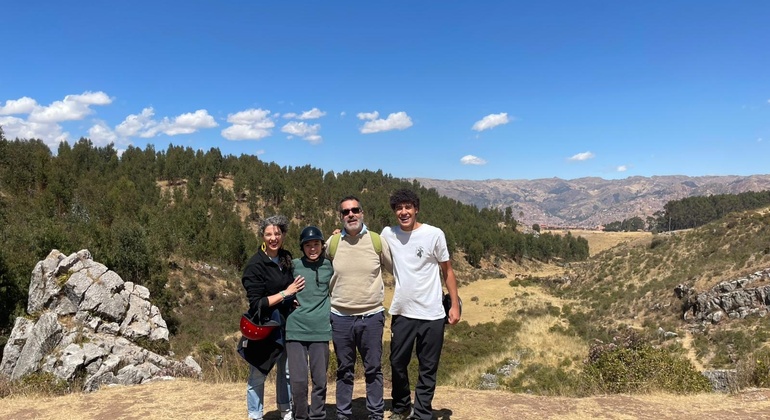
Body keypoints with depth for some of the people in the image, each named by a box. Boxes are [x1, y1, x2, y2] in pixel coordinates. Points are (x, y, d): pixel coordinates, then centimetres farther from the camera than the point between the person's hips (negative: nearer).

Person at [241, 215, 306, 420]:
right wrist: (286, 293, -20)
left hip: (286, 325, 6)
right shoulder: (255, 265, -14)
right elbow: (256, 304, -19)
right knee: (257, 376, 3)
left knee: (287, 371, 15)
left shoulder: (286, 258, 5)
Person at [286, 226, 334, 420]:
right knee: (298, 380, -1)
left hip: (320, 330, 0)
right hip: (295, 330, 0)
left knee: (320, 379, 7)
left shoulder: (330, 266, 4)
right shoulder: (293, 265, 4)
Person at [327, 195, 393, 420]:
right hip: (340, 318, 1)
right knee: (344, 370, 13)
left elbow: (395, 269, 8)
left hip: (372, 316, -1)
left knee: (373, 369, 10)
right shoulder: (332, 243, 0)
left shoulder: (377, 241, -3)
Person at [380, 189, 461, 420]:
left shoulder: (434, 234, -8)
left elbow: (447, 271, 0)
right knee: (397, 363, 14)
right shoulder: (387, 234, 0)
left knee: (428, 368, 9)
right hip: (401, 313, 3)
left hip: (431, 314, -2)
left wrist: (455, 304, -4)